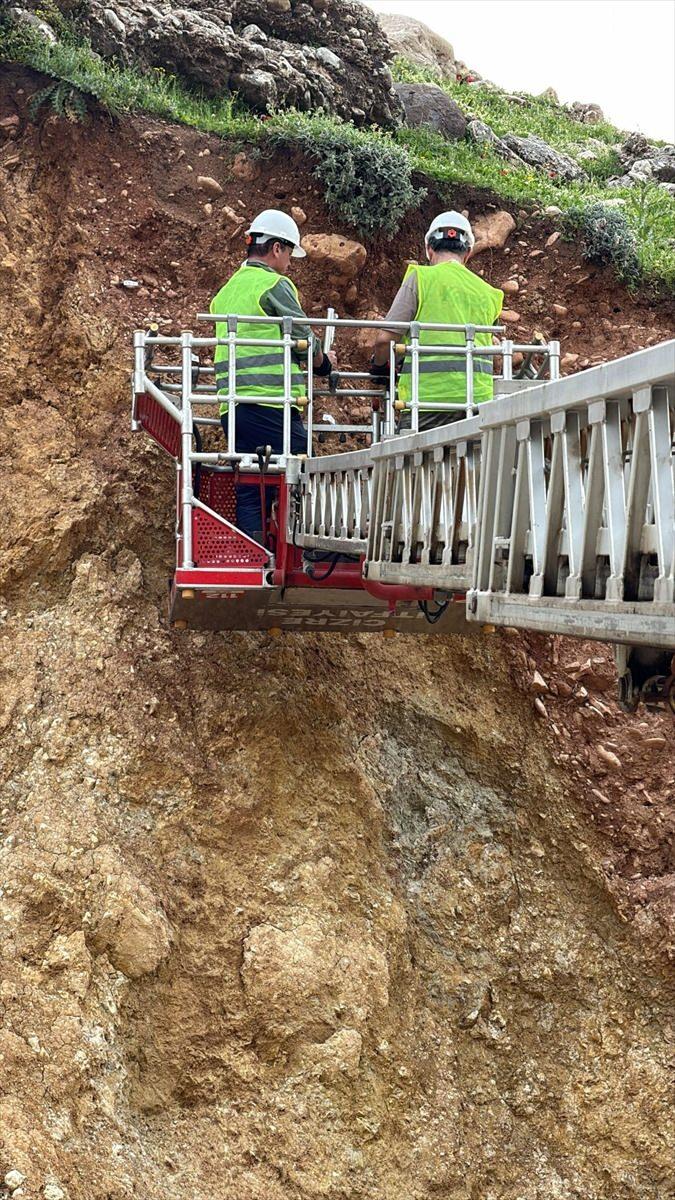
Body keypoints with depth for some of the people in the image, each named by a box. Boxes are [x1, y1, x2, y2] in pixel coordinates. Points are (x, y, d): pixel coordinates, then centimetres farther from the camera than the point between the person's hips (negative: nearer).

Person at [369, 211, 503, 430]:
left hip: (429, 394, -4)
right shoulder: (487, 293, 17)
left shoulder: (420, 278, 3)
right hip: (478, 399, 5)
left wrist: (379, 367, 18)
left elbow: (385, 339, -2)